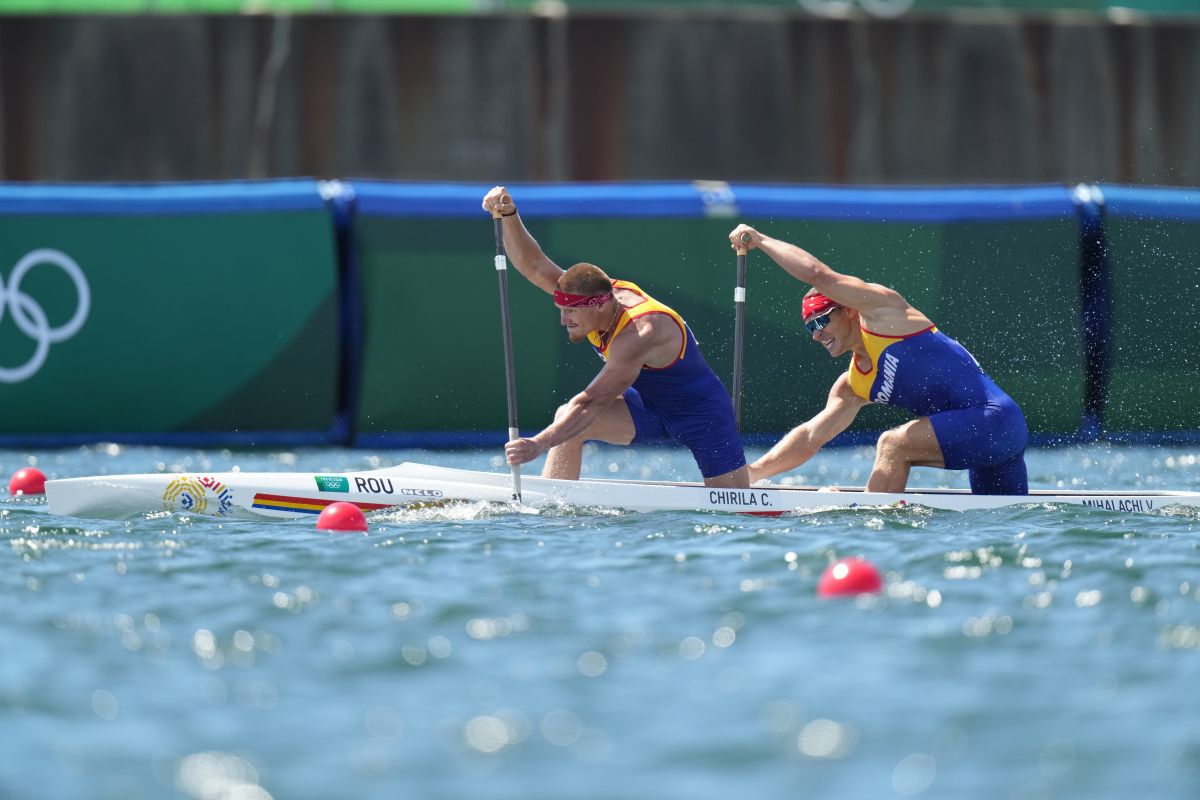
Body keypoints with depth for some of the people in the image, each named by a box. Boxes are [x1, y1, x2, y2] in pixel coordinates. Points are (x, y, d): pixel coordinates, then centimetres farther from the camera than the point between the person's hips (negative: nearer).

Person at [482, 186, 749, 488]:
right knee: (567, 417, -19)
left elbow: (593, 403, -41)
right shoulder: (599, 294, -14)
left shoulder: (640, 333, -37)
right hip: (650, 407, 7)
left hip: (701, 411, -7)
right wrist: (509, 216, -33)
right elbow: (534, 267, -18)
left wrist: (539, 444, -47)